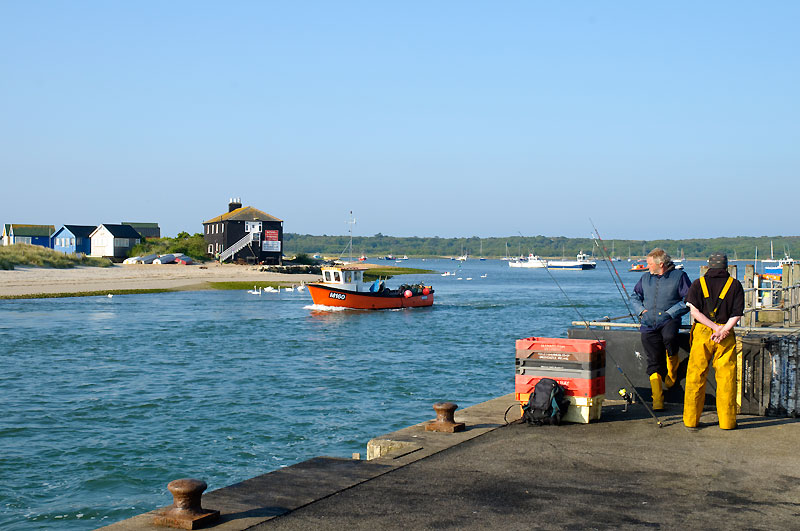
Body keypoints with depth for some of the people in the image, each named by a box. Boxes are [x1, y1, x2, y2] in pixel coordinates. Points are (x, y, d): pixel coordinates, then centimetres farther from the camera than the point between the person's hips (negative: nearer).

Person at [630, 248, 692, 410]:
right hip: (649, 324, 4)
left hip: (669, 320, -4)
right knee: (654, 361, -3)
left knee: (669, 337, -36)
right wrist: (641, 310, 8)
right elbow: (635, 296, 26)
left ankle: (672, 368, -5)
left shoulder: (679, 276, 2)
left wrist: (670, 312, -10)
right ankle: (657, 400, 1)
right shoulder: (646, 278, 16)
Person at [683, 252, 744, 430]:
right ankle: (727, 421, 8)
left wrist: (716, 328, -9)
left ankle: (691, 420, 9)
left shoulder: (698, 284, 5)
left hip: (702, 333, 0)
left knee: (695, 377, 6)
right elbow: (737, 314, -5)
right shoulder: (735, 285, 5)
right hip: (727, 335, 0)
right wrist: (722, 330, -12)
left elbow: (694, 311, -6)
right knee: (726, 378, 5)